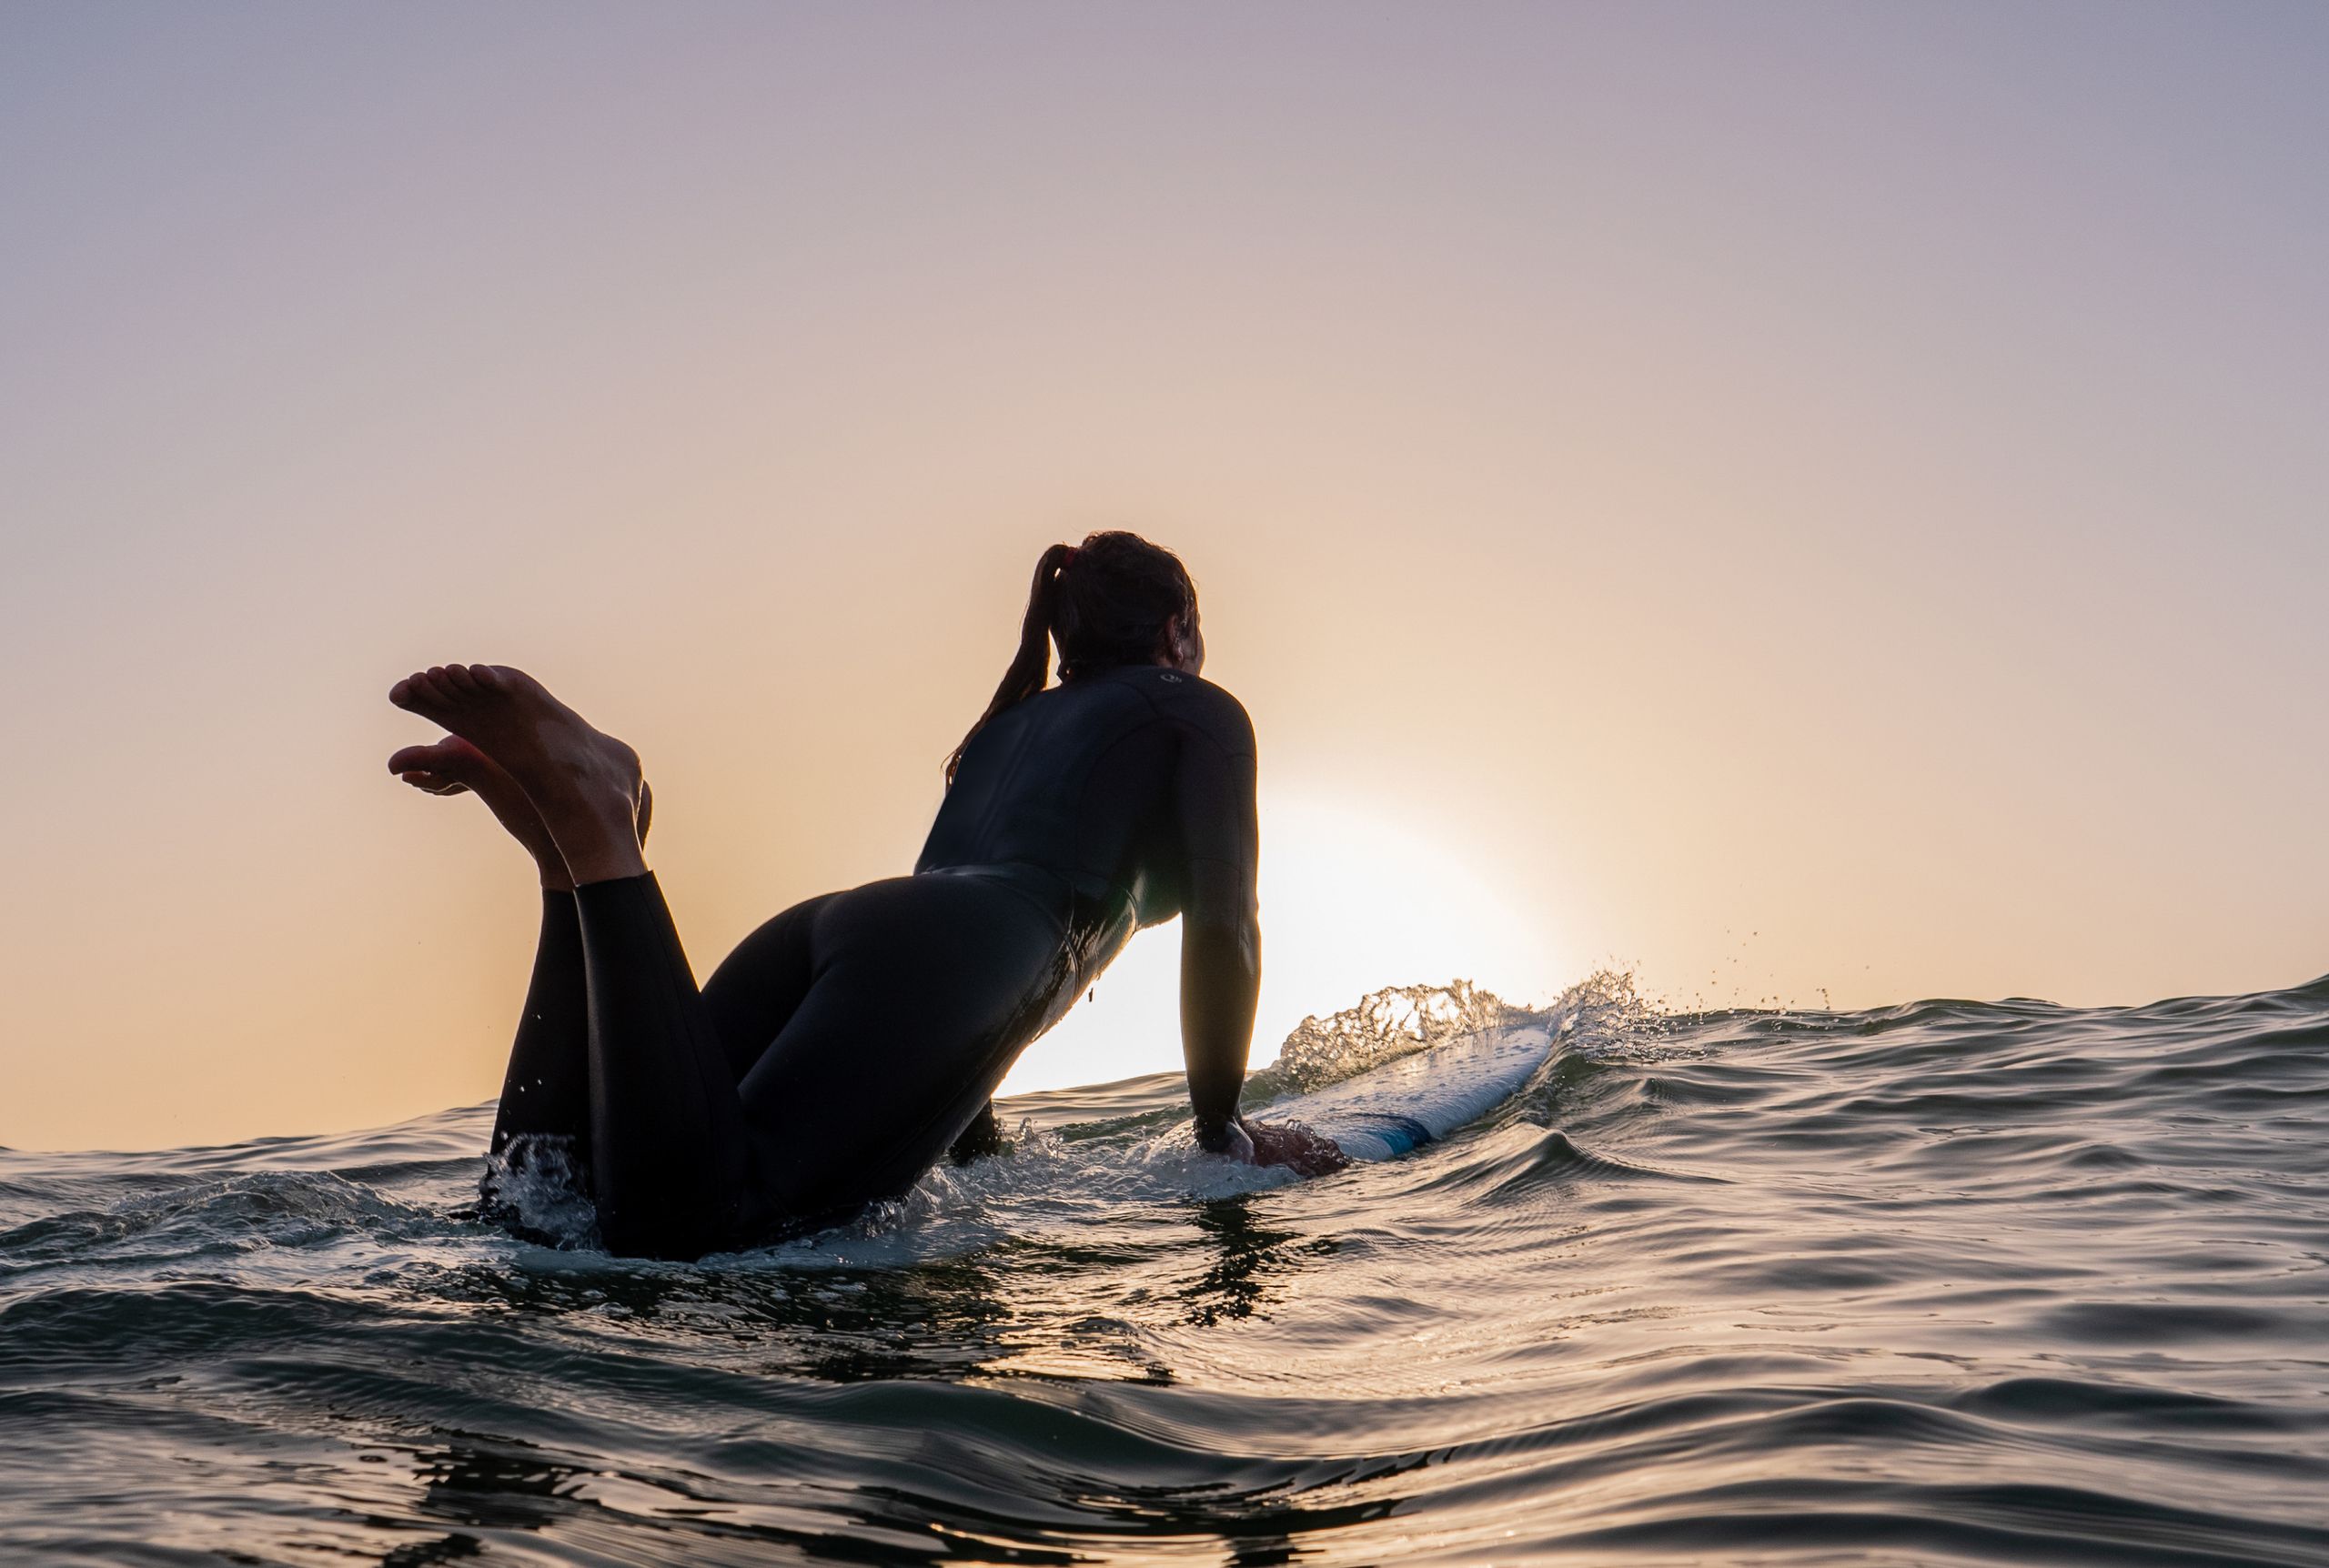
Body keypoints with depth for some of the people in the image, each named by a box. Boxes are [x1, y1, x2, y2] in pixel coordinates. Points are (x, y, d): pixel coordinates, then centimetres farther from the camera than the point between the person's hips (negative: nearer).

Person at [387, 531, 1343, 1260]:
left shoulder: (1009, 722, 42)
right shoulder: (1197, 710, 23)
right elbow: (1222, 927, 9)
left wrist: (978, 1142, 46)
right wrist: (1224, 1132, 18)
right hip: (958, 961, -7)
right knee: (679, 1222, -28)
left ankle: (576, 847, -17)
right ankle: (595, 826, -31)